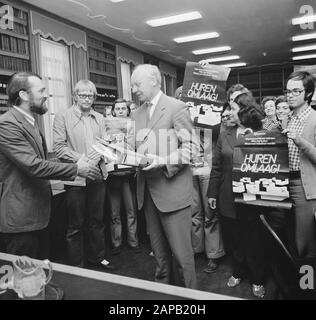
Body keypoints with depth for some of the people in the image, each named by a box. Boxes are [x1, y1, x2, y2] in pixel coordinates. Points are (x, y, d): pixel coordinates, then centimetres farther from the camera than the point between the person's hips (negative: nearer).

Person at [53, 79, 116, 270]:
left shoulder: (99, 118, 12)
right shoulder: (63, 117, -3)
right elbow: (58, 147, -9)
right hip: (76, 178, -4)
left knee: (97, 221, 16)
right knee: (76, 225, 7)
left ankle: (97, 258, 33)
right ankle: (77, 265, 22)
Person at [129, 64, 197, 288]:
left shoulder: (177, 107, -6)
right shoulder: (137, 114, 13)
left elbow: (190, 146, -11)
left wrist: (162, 161, -21)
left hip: (172, 188, -6)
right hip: (148, 189, 6)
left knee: (181, 250, 3)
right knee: (158, 248, 18)